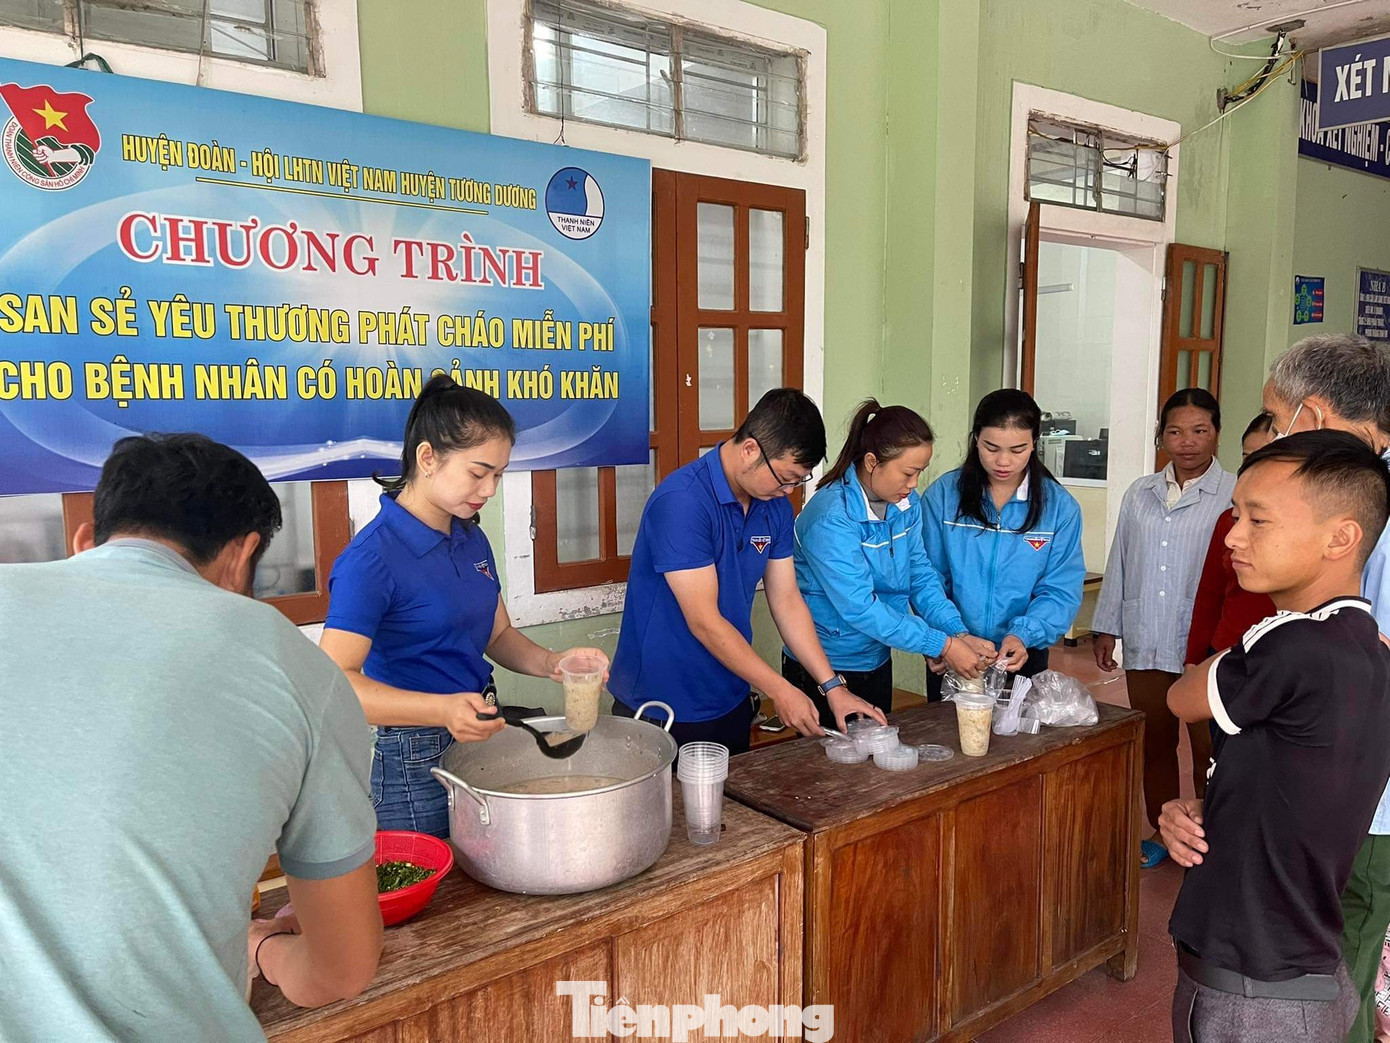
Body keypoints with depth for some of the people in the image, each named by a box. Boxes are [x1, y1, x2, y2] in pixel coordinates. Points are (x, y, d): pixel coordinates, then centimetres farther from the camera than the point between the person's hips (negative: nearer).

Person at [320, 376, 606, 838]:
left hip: (481, 740, 7)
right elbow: (336, 681, -25)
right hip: (413, 763, -7)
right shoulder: (371, 558, -19)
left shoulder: (472, 539, 5)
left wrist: (552, 662, -7)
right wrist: (443, 709, -38)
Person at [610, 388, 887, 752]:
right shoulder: (680, 501, -24)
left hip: (730, 705, 7)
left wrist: (833, 687, -1)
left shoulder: (775, 506, 1)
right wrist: (780, 691, -18)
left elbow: (787, 601, 5)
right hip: (659, 710, -7)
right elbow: (704, 621, -23)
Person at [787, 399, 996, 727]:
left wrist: (959, 633, -15)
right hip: (824, 670, -7)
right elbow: (859, 608, -28)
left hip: (877, 660, 7)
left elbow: (921, 576, 1)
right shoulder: (831, 518, -26)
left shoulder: (907, 504, -3)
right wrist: (943, 646, -26)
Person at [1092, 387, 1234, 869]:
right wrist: (1107, 627, 12)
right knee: (1154, 744, 16)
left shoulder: (1234, 496, -7)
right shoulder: (1140, 494, 8)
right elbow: (1119, 564, 12)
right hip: (1146, 645, 5)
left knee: (1208, 748, 8)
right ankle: (1161, 832, 33)